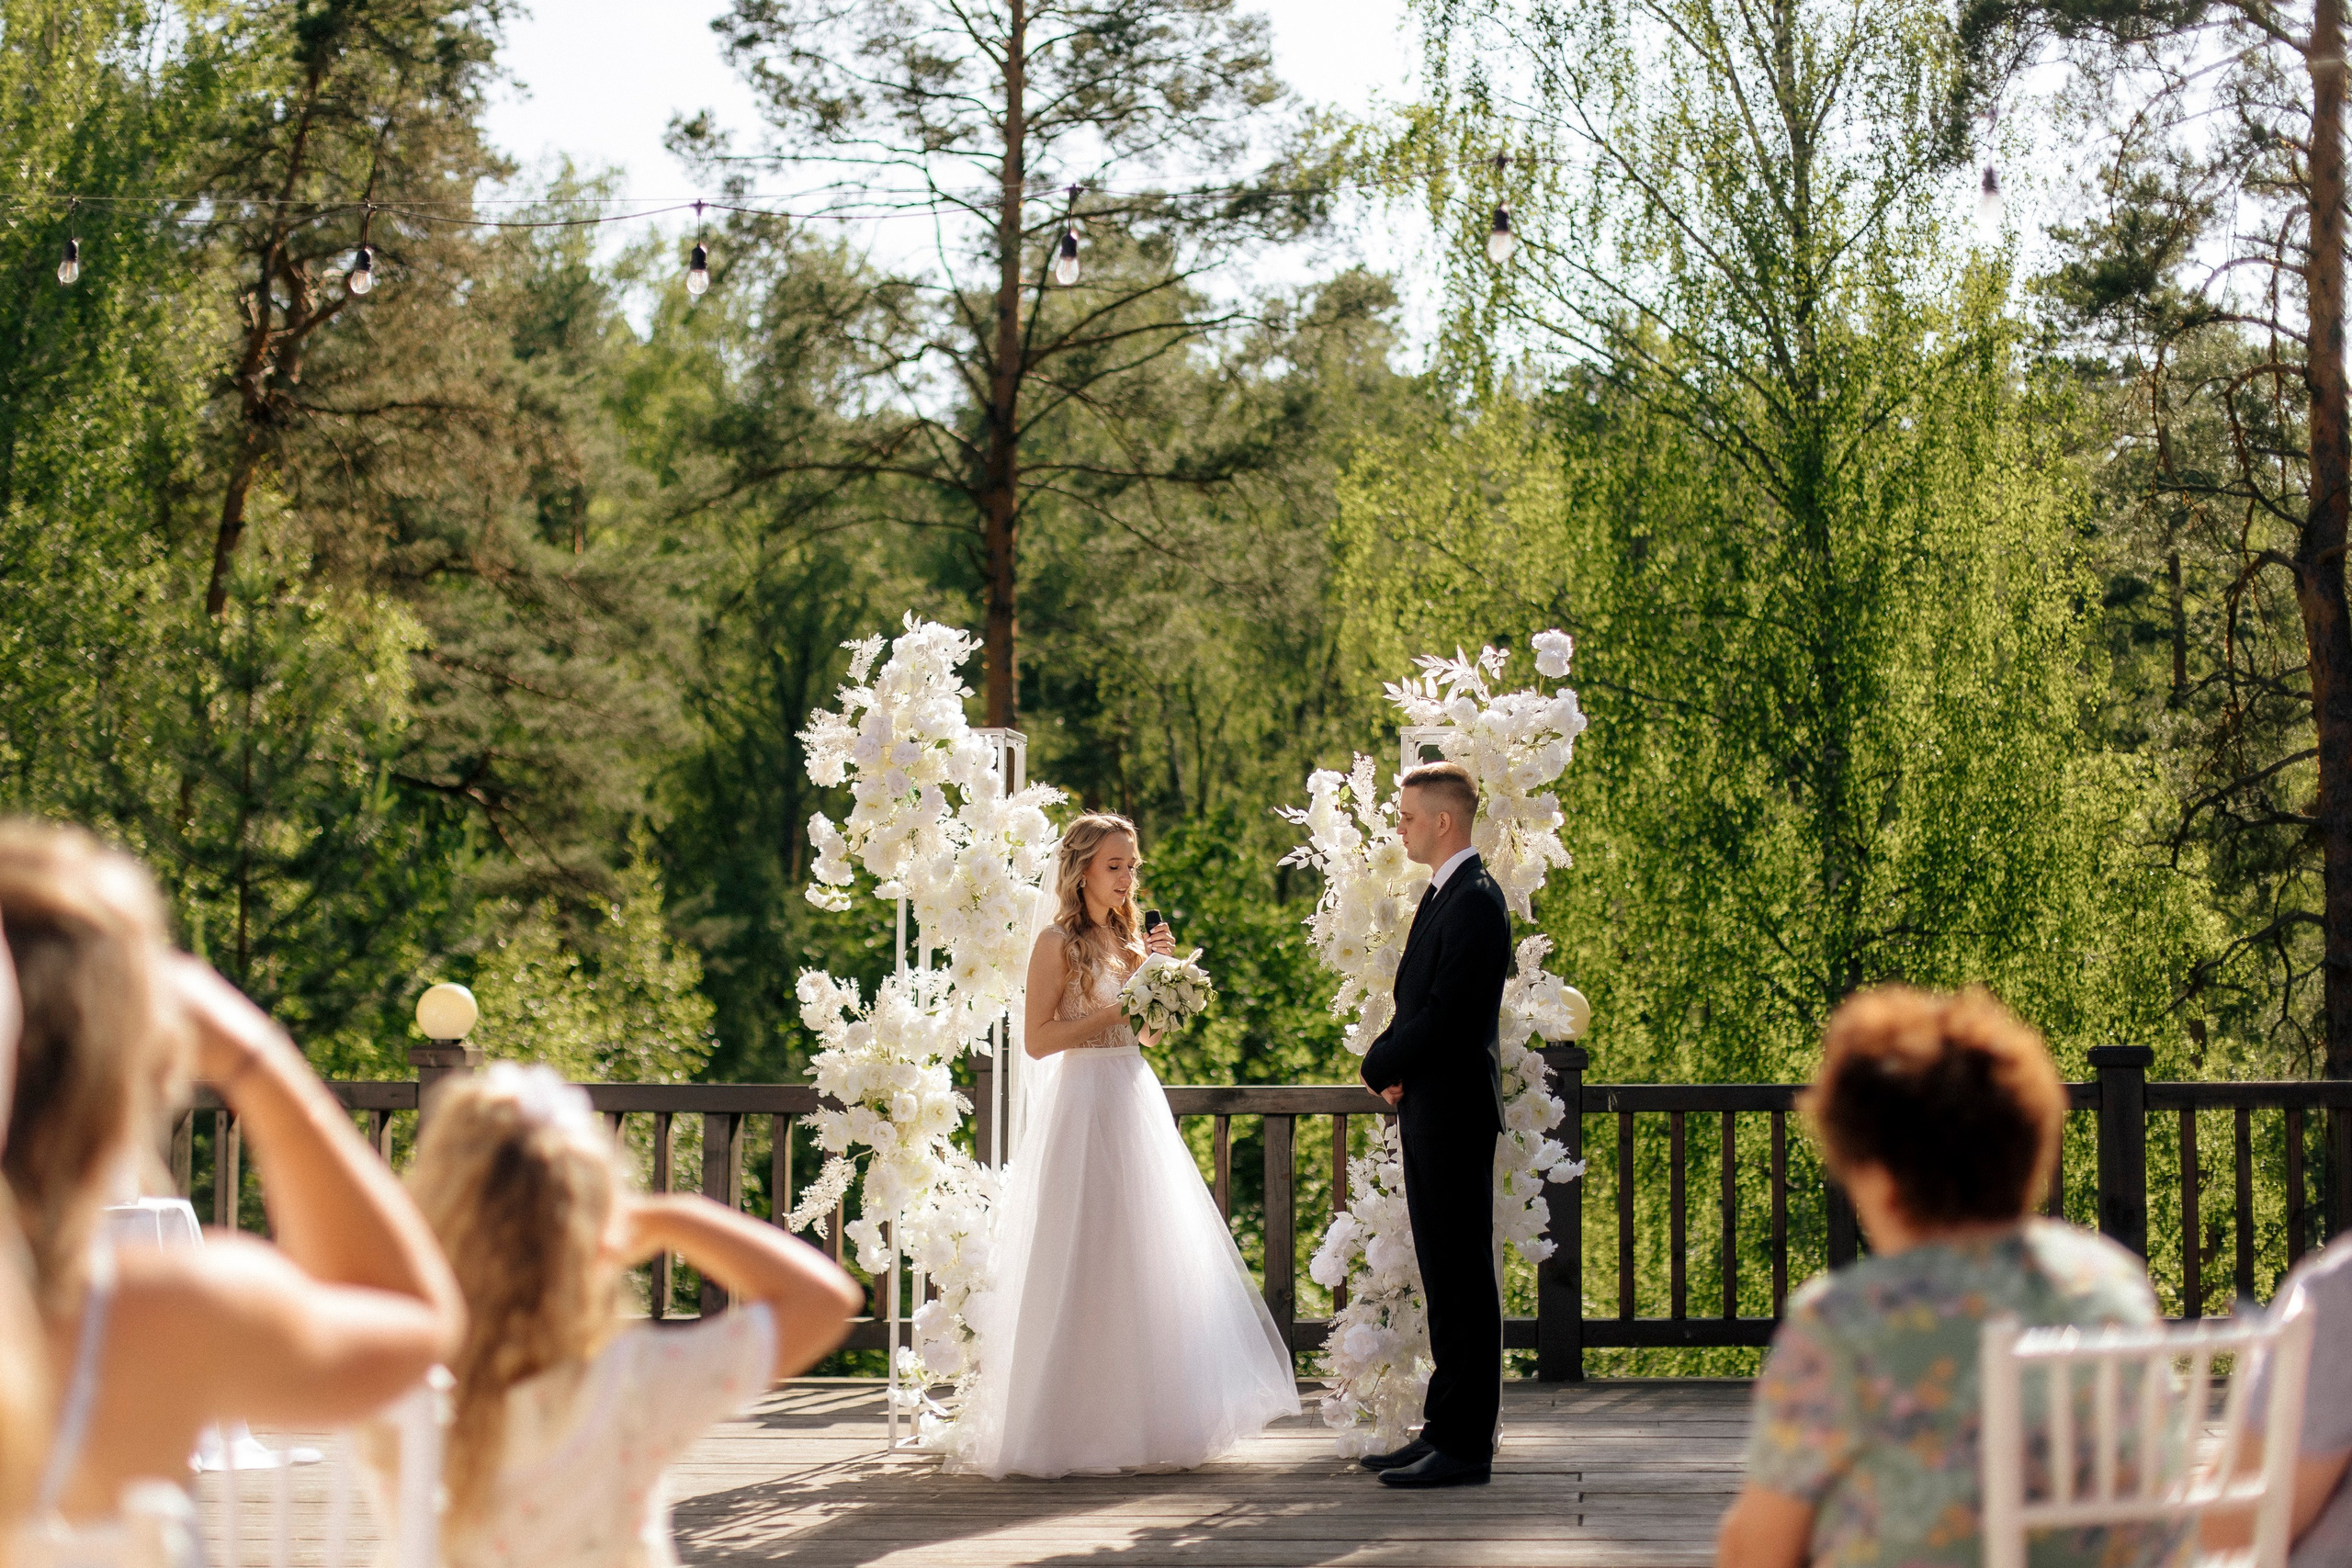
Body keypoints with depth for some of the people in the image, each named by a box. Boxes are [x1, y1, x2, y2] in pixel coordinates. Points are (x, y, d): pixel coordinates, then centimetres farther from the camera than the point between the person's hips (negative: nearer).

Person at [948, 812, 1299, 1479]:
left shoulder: (1127, 938, 14)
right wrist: (1115, 1009, -17)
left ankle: (1143, 1419, 16)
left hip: (1137, 1100, 8)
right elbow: (1037, 1040, -13)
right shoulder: (1058, 943, -8)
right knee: (1083, 1264, -5)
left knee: (1146, 1261, 9)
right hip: (1084, 1105, -8)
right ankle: (1074, 1428, 1)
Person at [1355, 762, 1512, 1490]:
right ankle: (1445, 1430, 19)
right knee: (1444, 1279, 13)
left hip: (1454, 1112, -10)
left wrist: (1382, 1066, -7)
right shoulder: (1444, 895, 17)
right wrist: (1392, 1066, 1)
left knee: (1463, 1280, -6)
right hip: (1429, 1112, 10)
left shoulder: (1475, 901, -15)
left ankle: (1465, 1445, -3)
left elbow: (1444, 1014, -21)